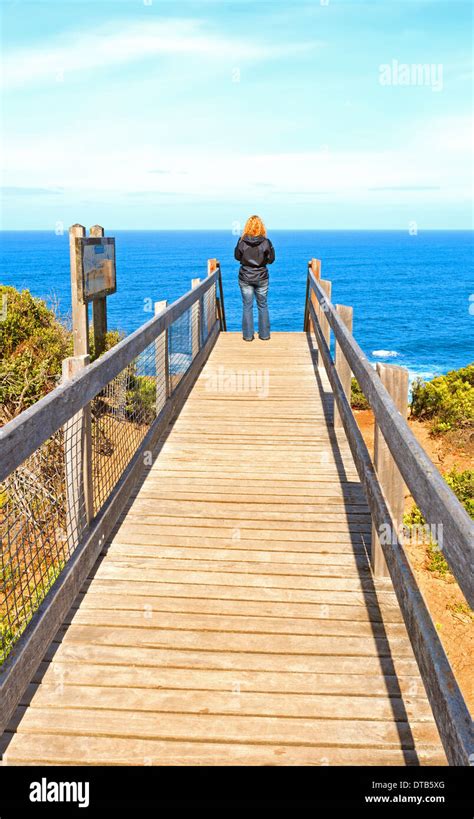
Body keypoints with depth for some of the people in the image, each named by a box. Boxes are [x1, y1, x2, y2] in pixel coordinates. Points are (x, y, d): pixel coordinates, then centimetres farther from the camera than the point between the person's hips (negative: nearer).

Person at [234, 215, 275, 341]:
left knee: (247, 306, 8)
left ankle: (248, 335, 9)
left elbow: (237, 257, 3)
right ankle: (264, 334, 16)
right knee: (263, 305, 13)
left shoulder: (242, 241, -10)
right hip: (261, 278, 0)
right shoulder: (266, 242, -12)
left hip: (245, 278, 0)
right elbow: (271, 260, -2)